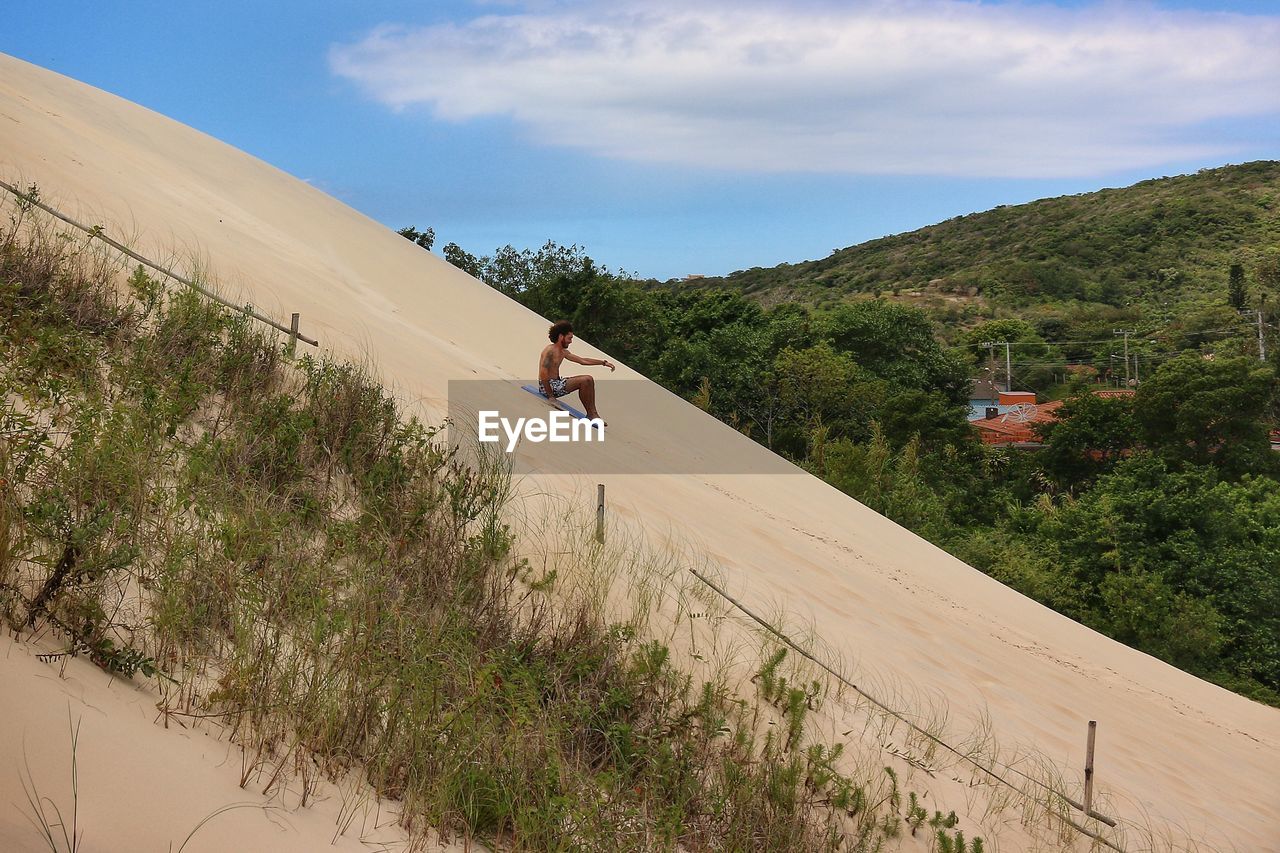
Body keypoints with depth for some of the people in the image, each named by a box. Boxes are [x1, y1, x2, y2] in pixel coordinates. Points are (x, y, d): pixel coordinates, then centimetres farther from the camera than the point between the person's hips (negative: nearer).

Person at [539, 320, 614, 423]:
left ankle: (592, 413, 2)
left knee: (589, 379, 6)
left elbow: (582, 360, 22)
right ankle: (591, 414, -4)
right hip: (549, 386, -10)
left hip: (556, 383, 10)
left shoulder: (563, 352, 15)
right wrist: (550, 396, -21)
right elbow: (543, 375, -22)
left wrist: (604, 362, 17)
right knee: (585, 381, -18)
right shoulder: (550, 351, -16)